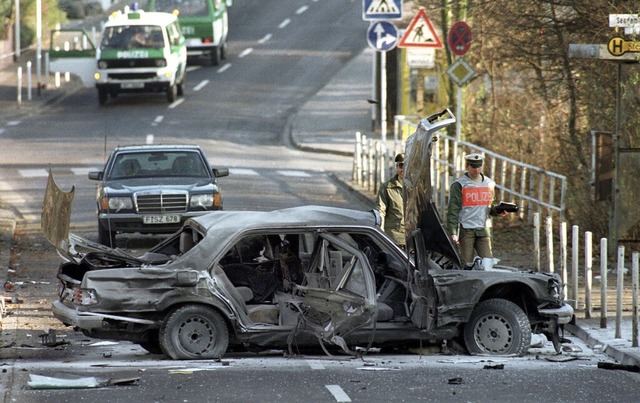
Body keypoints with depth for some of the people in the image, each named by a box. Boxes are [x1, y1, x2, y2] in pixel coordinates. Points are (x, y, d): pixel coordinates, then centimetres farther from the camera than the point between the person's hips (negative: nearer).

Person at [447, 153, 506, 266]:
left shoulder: (489, 184, 14)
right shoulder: (459, 185, -3)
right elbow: (453, 210, -6)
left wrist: (498, 211, 0)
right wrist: (453, 233, -15)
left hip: (483, 229, 4)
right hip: (465, 230, -4)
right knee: (467, 264, -3)